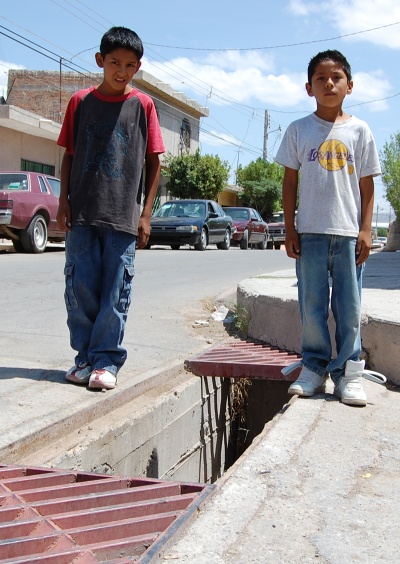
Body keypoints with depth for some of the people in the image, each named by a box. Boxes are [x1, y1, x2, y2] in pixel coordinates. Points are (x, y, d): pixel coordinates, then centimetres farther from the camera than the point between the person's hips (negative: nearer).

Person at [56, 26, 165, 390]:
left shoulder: (143, 105, 6)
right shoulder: (81, 101, 9)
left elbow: (153, 162, 5)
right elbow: (69, 155, 12)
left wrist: (146, 213, -1)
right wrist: (63, 201, 2)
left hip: (123, 214, -1)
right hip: (82, 212, 2)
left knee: (116, 290, -1)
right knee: (80, 286, 2)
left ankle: (105, 361, 7)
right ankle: (85, 356, 15)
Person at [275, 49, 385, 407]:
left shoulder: (359, 131, 7)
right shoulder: (299, 130, 6)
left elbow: (366, 185, 6)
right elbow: (290, 183, 7)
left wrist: (366, 230, -1)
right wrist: (290, 229, 1)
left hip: (349, 233, 0)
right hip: (310, 232, 0)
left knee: (349, 307, 2)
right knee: (312, 304, 4)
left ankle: (348, 371, 12)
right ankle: (314, 367, 16)